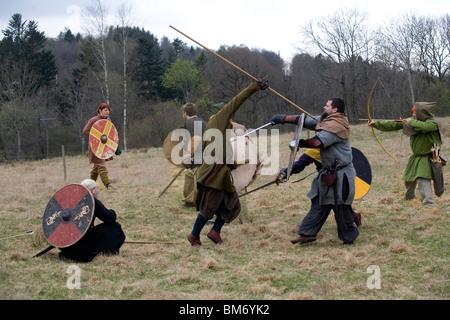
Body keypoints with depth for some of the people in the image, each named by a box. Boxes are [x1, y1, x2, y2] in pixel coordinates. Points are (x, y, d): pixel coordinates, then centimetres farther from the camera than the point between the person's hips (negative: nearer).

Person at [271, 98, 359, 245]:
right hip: (328, 172, 10)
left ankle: (349, 237, 11)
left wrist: (299, 143, -16)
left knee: (341, 207, -3)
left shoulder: (336, 125, -21)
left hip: (340, 174, -10)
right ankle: (308, 233, 12)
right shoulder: (325, 120, 10)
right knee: (319, 204, 9)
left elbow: (317, 142, -28)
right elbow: (306, 120, 12)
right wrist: (284, 118, 8)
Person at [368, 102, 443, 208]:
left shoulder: (433, 123, -17)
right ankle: (409, 196, 46)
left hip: (426, 157, -8)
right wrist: (375, 124, 6)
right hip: (416, 156, 8)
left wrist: (411, 122, -23)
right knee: (409, 177, 21)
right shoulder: (412, 121, 4)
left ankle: (429, 202, -23)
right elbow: (394, 125, 7)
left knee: (422, 179, -23)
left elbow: (424, 126, -40)